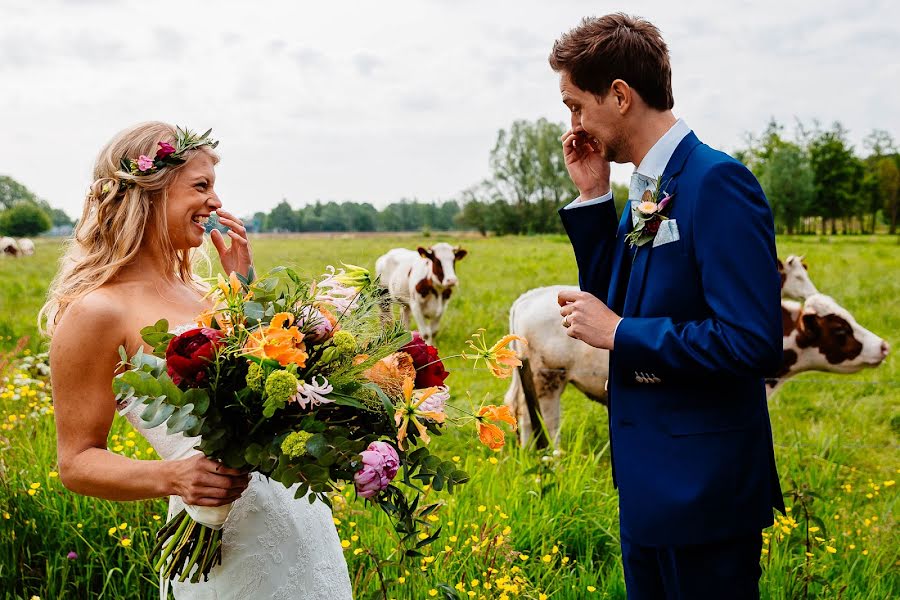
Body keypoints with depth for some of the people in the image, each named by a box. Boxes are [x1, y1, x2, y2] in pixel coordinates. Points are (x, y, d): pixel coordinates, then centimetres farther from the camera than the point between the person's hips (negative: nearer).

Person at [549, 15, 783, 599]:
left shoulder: (718, 181, -19)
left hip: (703, 489, -9)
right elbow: (615, 302, 13)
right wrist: (592, 197, 3)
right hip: (649, 483, 9)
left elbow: (754, 340, -25)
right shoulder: (642, 191, 8)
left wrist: (618, 332, -17)